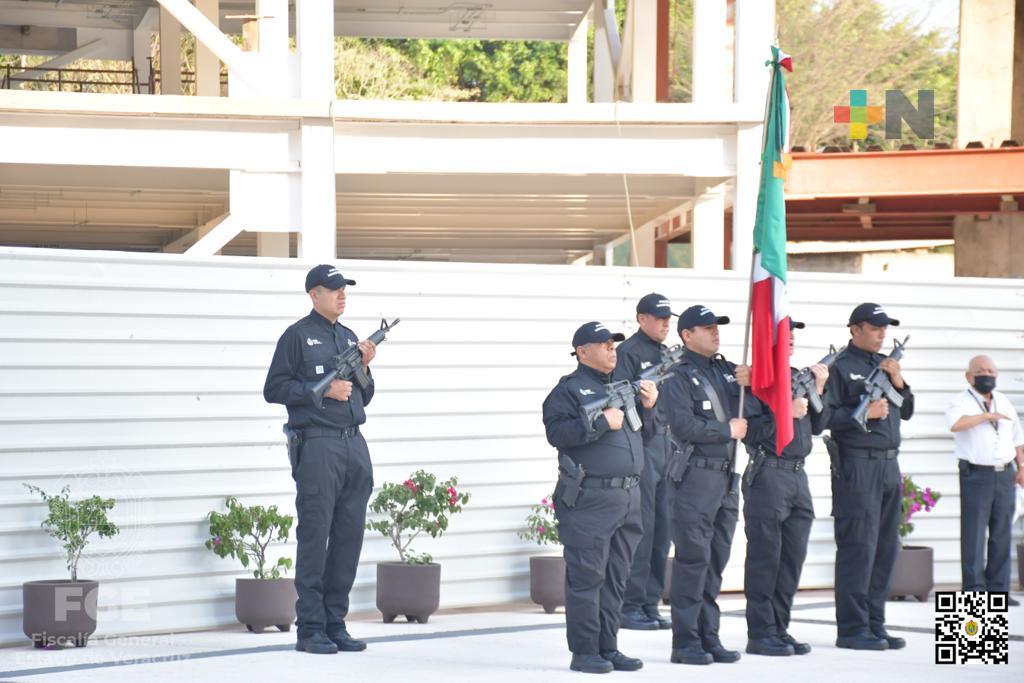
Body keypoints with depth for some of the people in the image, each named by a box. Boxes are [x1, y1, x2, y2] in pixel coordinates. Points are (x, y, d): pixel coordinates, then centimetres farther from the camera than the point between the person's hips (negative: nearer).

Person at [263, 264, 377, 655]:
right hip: (317, 445, -7)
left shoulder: (349, 338, 19)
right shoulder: (297, 336, -1)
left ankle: (335, 623, 12)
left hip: (354, 444, 7)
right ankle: (310, 629, -3)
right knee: (315, 535, -6)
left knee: (350, 536, 6)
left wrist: (364, 367, 5)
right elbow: (274, 389, -6)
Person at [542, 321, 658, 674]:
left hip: (628, 497, 8)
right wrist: (602, 422, -19)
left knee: (616, 579, 10)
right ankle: (584, 652, -3)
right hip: (589, 499, -7)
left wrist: (648, 406, 7)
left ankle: (608, 648, 16)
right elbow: (556, 432, -17)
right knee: (587, 577, -6)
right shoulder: (569, 389, -2)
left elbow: (646, 434, 26)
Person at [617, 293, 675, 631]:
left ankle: (650, 604, 14)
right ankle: (630, 606, -4)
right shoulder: (627, 353, -5)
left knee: (662, 527, 8)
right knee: (640, 526, -8)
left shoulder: (668, 355, 19)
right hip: (641, 443, -8)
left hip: (667, 442, 8)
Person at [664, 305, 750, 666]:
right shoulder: (679, 376, -6)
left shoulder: (727, 370, 15)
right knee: (692, 559, -7)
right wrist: (727, 430, -8)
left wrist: (750, 385, -5)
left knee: (716, 561, 11)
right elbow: (683, 426, -17)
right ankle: (686, 642, -3)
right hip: (696, 477, -7)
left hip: (727, 477, 7)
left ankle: (709, 637, 17)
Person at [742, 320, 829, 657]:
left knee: (793, 558, 9)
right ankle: (760, 633, 1)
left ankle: (779, 629, 16)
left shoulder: (797, 376, 17)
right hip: (768, 475, -8)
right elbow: (749, 429, -16)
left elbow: (817, 426, 17)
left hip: (798, 475, 8)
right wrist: (785, 412, -20)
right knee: (765, 558, -4)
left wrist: (818, 390, 5)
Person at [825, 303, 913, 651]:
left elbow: (906, 412, 19)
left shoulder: (885, 364, 19)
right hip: (857, 467, -8)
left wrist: (899, 383, 3)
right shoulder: (841, 366, -4)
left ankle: (875, 625, 15)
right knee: (858, 547, -8)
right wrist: (864, 413, -18)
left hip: (889, 465, 8)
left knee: (886, 549, 9)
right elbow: (824, 416, -11)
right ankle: (852, 629, -5)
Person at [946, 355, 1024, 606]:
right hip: (976, 474, -6)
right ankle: (974, 590, -4)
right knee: (974, 534, -6)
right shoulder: (962, 402, -2)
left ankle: (998, 588, 10)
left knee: (1001, 533, 6)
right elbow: (956, 424, -25)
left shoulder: (1003, 401, 18)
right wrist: (987, 416, -20)